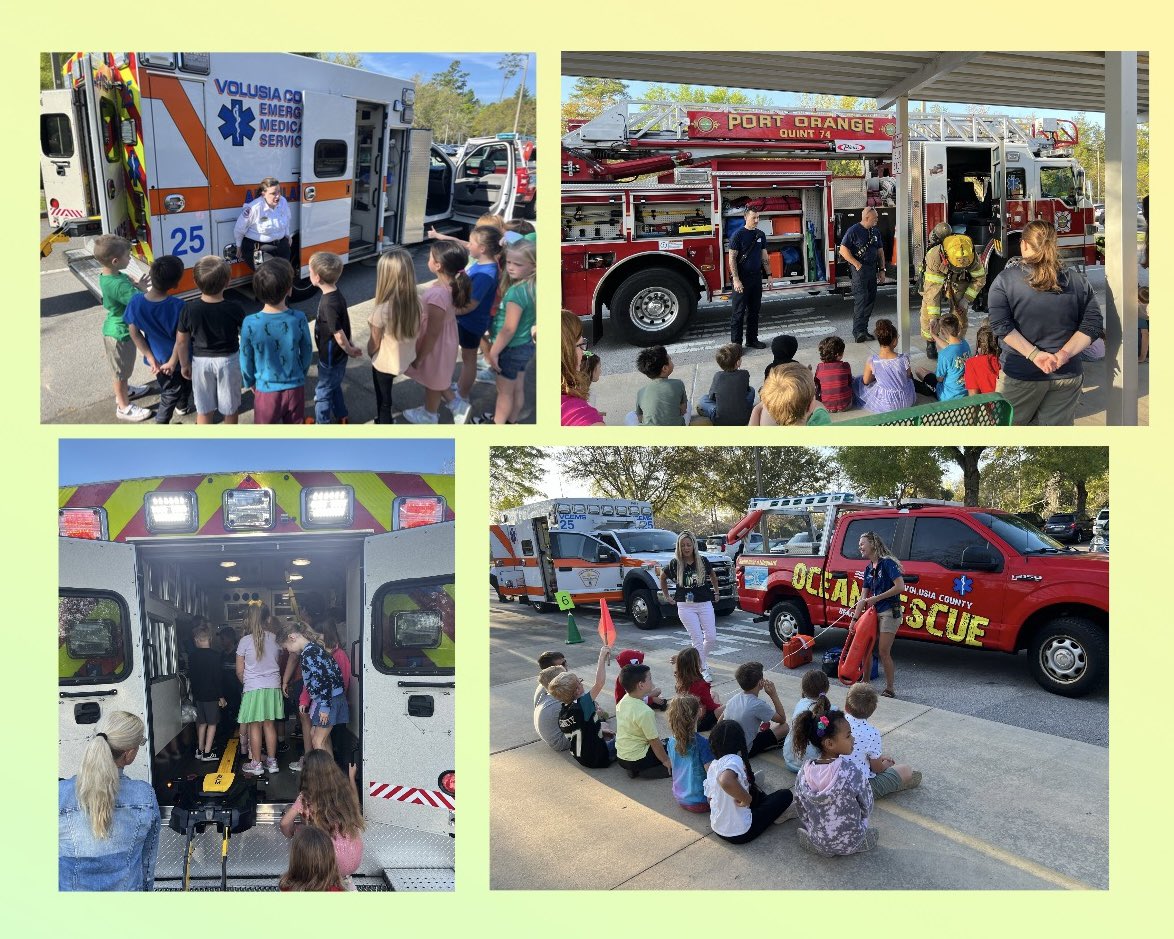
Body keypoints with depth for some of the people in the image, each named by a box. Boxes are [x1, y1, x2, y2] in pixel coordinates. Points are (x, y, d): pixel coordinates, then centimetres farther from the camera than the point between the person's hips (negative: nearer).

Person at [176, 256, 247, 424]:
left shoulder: (189, 308, -17)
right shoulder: (234, 308, -20)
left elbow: (181, 341, -7)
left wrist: (184, 364, 8)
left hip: (201, 361, 1)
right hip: (229, 360, -1)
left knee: (203, 408, 15)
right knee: (230, 406, 18)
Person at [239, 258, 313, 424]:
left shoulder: (250, 324, -20)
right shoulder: (299, 319, -17)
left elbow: (246, 360, -6)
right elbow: (307, 353, -2)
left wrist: (250, 383, 14)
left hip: (266, 390, -1)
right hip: (295, 388, 1)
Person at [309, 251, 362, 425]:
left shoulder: (328, 304, -32)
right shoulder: (336, 293, -5)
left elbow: (339, 336, -27)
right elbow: (344, 323, 6)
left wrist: (349, 350, -9)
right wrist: (350, 347, 11)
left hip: (330, 358, -8)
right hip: (336, 355, 9)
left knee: (322, 392, 12)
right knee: (334, 387, 27)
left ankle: (321, 423, 30)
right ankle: (342, 417, 44)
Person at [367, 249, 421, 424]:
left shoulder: (382, 309, -32)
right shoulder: (416, 301, -16)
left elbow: (374, 344, -17)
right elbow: (416, 332, -1)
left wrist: (369, 353, 6)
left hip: (384, 363, -6)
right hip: (404, 360, 6)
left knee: (383, 400, 17)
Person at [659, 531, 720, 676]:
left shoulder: (702, 561, -2)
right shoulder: (675, 564, -6)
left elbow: (713, 575, 19)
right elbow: (662, 577, 13)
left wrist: (716, 592, 20)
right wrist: (667, 596, 13)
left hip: (705, 604, 2)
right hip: (685, 606, -2)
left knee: (711, 637, -1)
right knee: (697, 639, -5)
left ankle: (701, 659, 26)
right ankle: (704, 669, 5)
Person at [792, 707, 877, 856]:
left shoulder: (804, 773, -14)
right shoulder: (852, 772, -26)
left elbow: (803, 812, -3)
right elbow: (867, 806, -11)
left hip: (816, 843, 3)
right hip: (849, 844, -3)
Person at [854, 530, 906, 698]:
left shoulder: (887, 563, -12)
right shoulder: (868, 568, 12)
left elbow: (900, 587, -22)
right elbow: (863, 597, 12)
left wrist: (876, 598, -16)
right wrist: (854, 619, 6)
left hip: (890, 612, -8)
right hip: (874, 613, 8)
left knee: (884, 652, -6)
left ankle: (889, 689, 6)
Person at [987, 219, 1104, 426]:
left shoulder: (1005, 279, -5)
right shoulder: (1078, 281, 4)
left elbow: (1001, 325, -14)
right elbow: (1092, 325, -2)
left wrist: (1034, 354, -16)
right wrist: (1064, 354, -10)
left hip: (1021, 373, -3)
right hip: (1068, 375, 3)